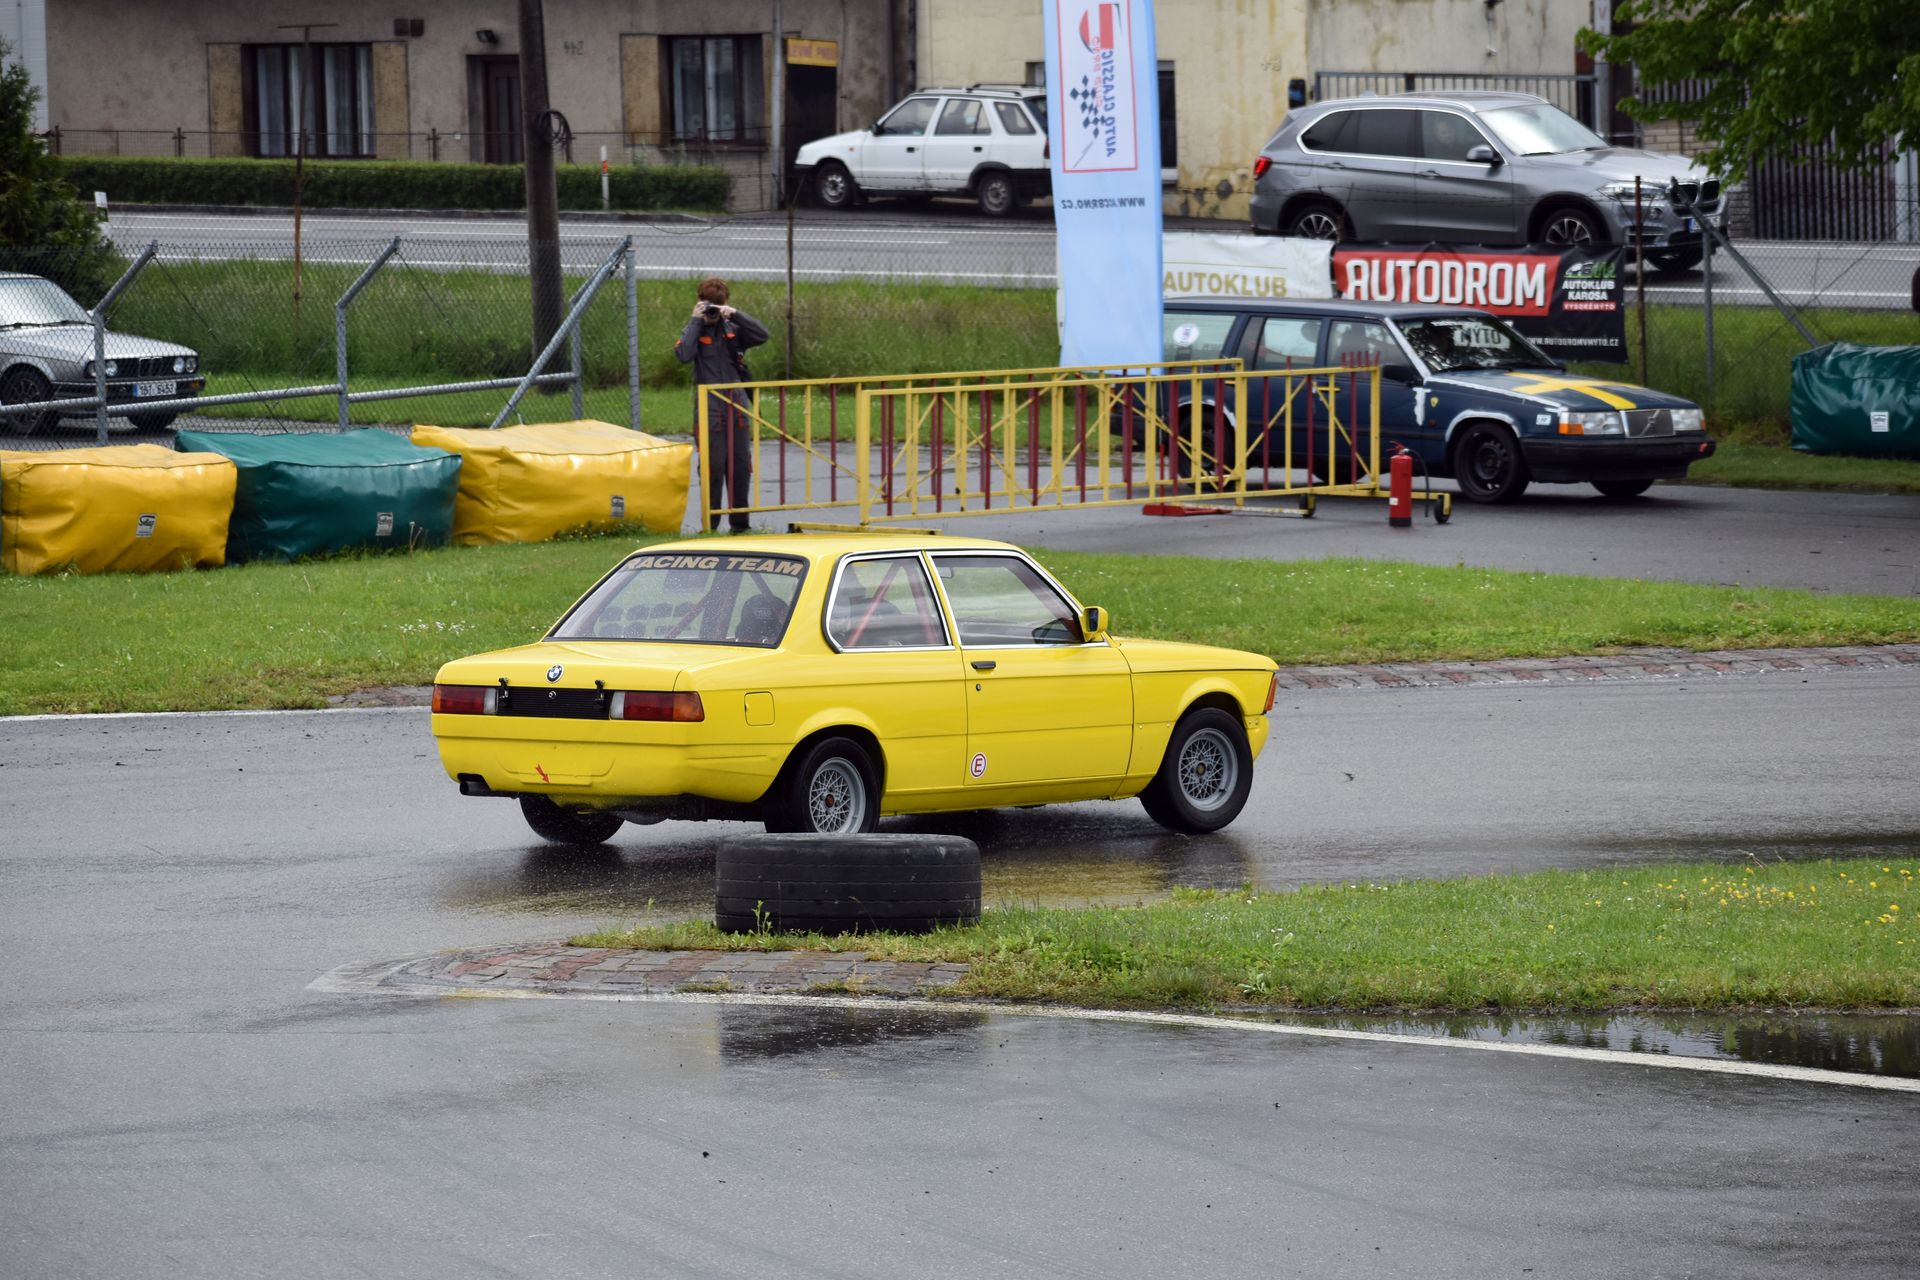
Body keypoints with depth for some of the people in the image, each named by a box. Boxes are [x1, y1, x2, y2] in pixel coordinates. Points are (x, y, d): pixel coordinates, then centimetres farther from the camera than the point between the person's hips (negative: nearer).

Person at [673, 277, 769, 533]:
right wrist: (696, 320, -11)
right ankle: (710, 525, 1)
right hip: (709, 408, -3)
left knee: (741, 465, 4)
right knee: (713, 466, -4)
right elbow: (683, 355, -16)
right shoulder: (694, 329, 3)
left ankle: (740, 522, 12)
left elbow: (762, 335, -3)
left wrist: (736, 314, -9)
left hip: (737, 404, 3)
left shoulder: (732, 328, 11)